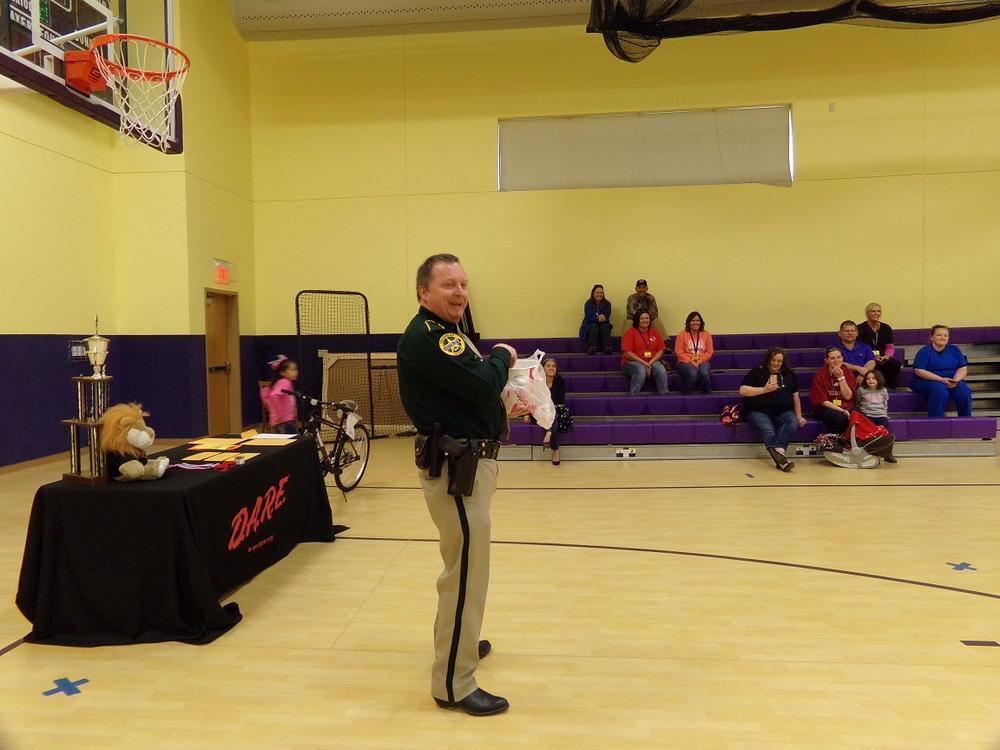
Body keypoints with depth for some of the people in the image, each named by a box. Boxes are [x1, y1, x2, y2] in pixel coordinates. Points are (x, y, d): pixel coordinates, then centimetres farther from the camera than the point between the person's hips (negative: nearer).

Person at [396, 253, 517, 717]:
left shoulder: (446, 332, 17)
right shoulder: (425, 337, -18)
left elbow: (476, 388, 17)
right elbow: (481, 384, -26)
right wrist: (502, 356, -8)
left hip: (468, 463, 11)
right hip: (455, 468, -11)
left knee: (464, 564, 25)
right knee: (467, 571, -6)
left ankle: (458, 641, 45)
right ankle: (454, 684, 6)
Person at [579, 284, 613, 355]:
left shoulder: (607, 304, 2)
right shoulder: (588, 304, -4)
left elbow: (607, 317, -7)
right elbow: (588, 318, -14)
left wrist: (602, 318, -30)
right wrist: (597, 318, -32)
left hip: (603, 326, 2)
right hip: (589, 327, -2)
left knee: (605, 326, -30)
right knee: (594, 326, -33)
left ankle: (607, 348, -47)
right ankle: (592, 348, -51)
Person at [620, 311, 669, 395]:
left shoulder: (654, 333, 11)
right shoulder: (630, 332, -1)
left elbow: (660, 351, 7)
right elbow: (627, 353, -9)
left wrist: (650, 363, -11)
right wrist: (644, 363, -16)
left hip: (652, 362, 4)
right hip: (632, 362, -3)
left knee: (661, 370, -28)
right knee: (641, 371, -36)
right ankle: (633, 397, -31)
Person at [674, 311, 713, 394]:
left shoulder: (706, 334, 11)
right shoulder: (682, 334, 3)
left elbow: (709, 352, 6)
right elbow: (679, 352, -3)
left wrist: (699, 361, -9)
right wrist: (691, 362, -13)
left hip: (702, 362, 2)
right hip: (686, 363, -2)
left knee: (704, 373, -32)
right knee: (692, 374, -35)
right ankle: (685, 396, -15)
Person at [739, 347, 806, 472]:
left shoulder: (789, 374, 19)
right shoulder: (757, 373, 6)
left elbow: (795, 396, 22)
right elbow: (742, 391, -5)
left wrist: (799, 416, 12)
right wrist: (765, 389, -10)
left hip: (783, 411, 3)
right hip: (759, 411, -3)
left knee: (792, 424, -32)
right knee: (768, 431, -35)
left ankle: (777, 451, -46)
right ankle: (780, 458, -43)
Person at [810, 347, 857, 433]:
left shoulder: (847, 372, 6)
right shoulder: (820, 375, -3)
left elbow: (848, 396, -3)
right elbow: (822, 401, -7)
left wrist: (841, 377, -12)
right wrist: (841, 411, -15)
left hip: (847, 408, 3)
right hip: (826, 409, -3)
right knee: (841, 418, -34)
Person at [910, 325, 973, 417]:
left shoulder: (954, 350, 12)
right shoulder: (924, 351, -3)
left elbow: (963, 369, 7)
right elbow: (919, 371, -14)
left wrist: (956, 380, -16)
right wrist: (941, 379, -22)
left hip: (952, 381, 4)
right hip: (927, 381, -4)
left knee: (964, 390, -26)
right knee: (941, 390, -35)